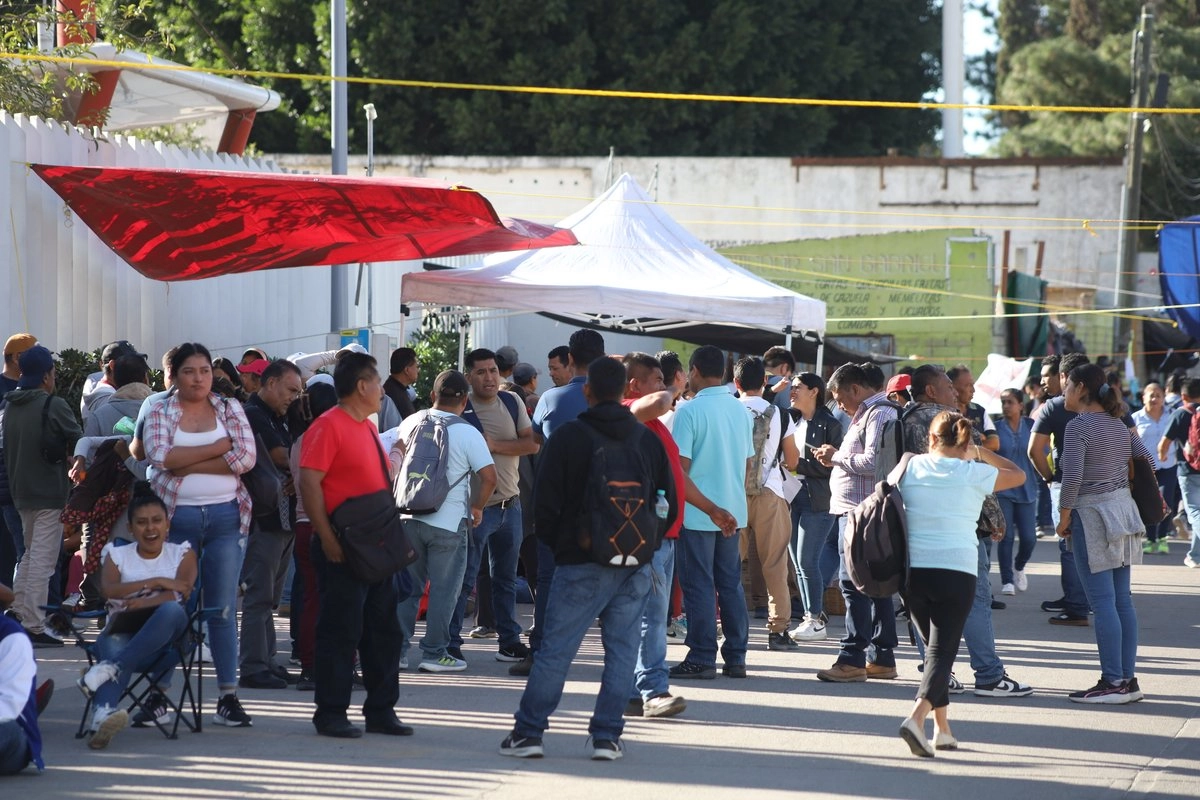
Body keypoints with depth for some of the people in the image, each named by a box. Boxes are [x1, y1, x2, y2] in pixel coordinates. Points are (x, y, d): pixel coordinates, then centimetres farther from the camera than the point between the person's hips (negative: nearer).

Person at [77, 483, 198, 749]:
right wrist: (157, 582, -9)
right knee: (114, 646, -39)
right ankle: (103, 715, -67)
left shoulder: (182, 553, 15)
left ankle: (110, 668, -44)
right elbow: (109, 589, -3)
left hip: (166, 637, 0)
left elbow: (181, 594, -5)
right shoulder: (118, 554, 18)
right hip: (122, 631, 0)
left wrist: (143, 602, -21)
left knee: (171, 610, -37)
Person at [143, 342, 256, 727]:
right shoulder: (160, 413, 4)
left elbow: (246, 457, -6)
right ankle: (158, 693, 10)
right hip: (176, 517, -1)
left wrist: (188, 465, -10)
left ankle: (228, 696, 4)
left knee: (223, 607, 1)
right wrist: (220, 446, -11)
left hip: (226, 516, 1)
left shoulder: (229, 409, 8)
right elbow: (161, 455, -14)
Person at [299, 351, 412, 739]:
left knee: (384, 630, 11)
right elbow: (309, 482, -18)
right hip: (343, 549, -9)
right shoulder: (328, 426, -12)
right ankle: (331, 714, 3)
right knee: (340, 632, -4)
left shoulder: (368, 428, 16)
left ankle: (381, 710, 18)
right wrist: (328, 539, -21)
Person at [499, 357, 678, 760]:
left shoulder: (568, 436, -4)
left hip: (583, 564, -3)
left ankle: (528, 732, 2)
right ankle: (607, 735, 4)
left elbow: (546, 503, -3)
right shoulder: (648, 439, 7)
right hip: (636, 565, 3)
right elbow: (670, 503, 12)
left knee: (554, 650, 0)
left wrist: (555, 544, 13)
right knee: (622, 649, 6)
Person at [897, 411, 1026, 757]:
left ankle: (943, 729, 19)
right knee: (942, 650, -4)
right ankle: (917, 716, -27)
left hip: (912, 570, 3)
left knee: (935, 647, 18)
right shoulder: (973, 474, -3)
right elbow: (1019, 474, 13)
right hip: (957, 570, -3)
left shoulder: (911, 467, 3)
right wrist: (980, 453, 24)